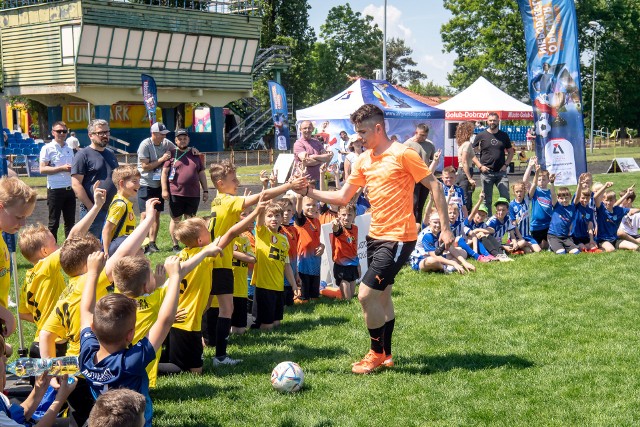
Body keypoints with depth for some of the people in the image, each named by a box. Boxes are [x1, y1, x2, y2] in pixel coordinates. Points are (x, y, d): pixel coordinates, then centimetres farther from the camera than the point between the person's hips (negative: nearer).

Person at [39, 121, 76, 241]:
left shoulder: (69, 149, 13)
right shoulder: (47, 148, -5)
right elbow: (42, 169, -11)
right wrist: (61, 168, -19)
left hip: (69, 189, 6)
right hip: (55, 190, -5)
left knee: (70, 222, 10)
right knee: (54, 223, 2)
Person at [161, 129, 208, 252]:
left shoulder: (195, 154, 14)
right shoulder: (171, 154, 3)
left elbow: (202, 173, 16)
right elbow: (164, 172, -1)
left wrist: (205, 191, 12)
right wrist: (164, 190, -9)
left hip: (193, 194, 3)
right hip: (176, 193, -3)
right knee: (176, 219, 5)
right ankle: (175, 245, 14)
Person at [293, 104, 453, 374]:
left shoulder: (403, 154, -13)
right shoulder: (363, 160, 9)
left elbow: (434, 186, -10)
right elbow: (343, 197, 12)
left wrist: (445, 227, -13)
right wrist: (309, 192, 0)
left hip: (398, 238, -8)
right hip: (375, 235, 8)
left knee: (366, 294, -10)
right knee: (382, 295, 16)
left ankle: (377, 353, 9)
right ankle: (385, 354, 29)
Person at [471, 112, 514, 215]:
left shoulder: (504, 135, 9)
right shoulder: (481, 136, 3)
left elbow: (511, 152, 17)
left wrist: (506, 164, 2)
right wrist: (480, 166, -8)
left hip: (501, 172, 1)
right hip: (486, 173, -1)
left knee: (505, 198, -5)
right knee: (487, 200, 4)